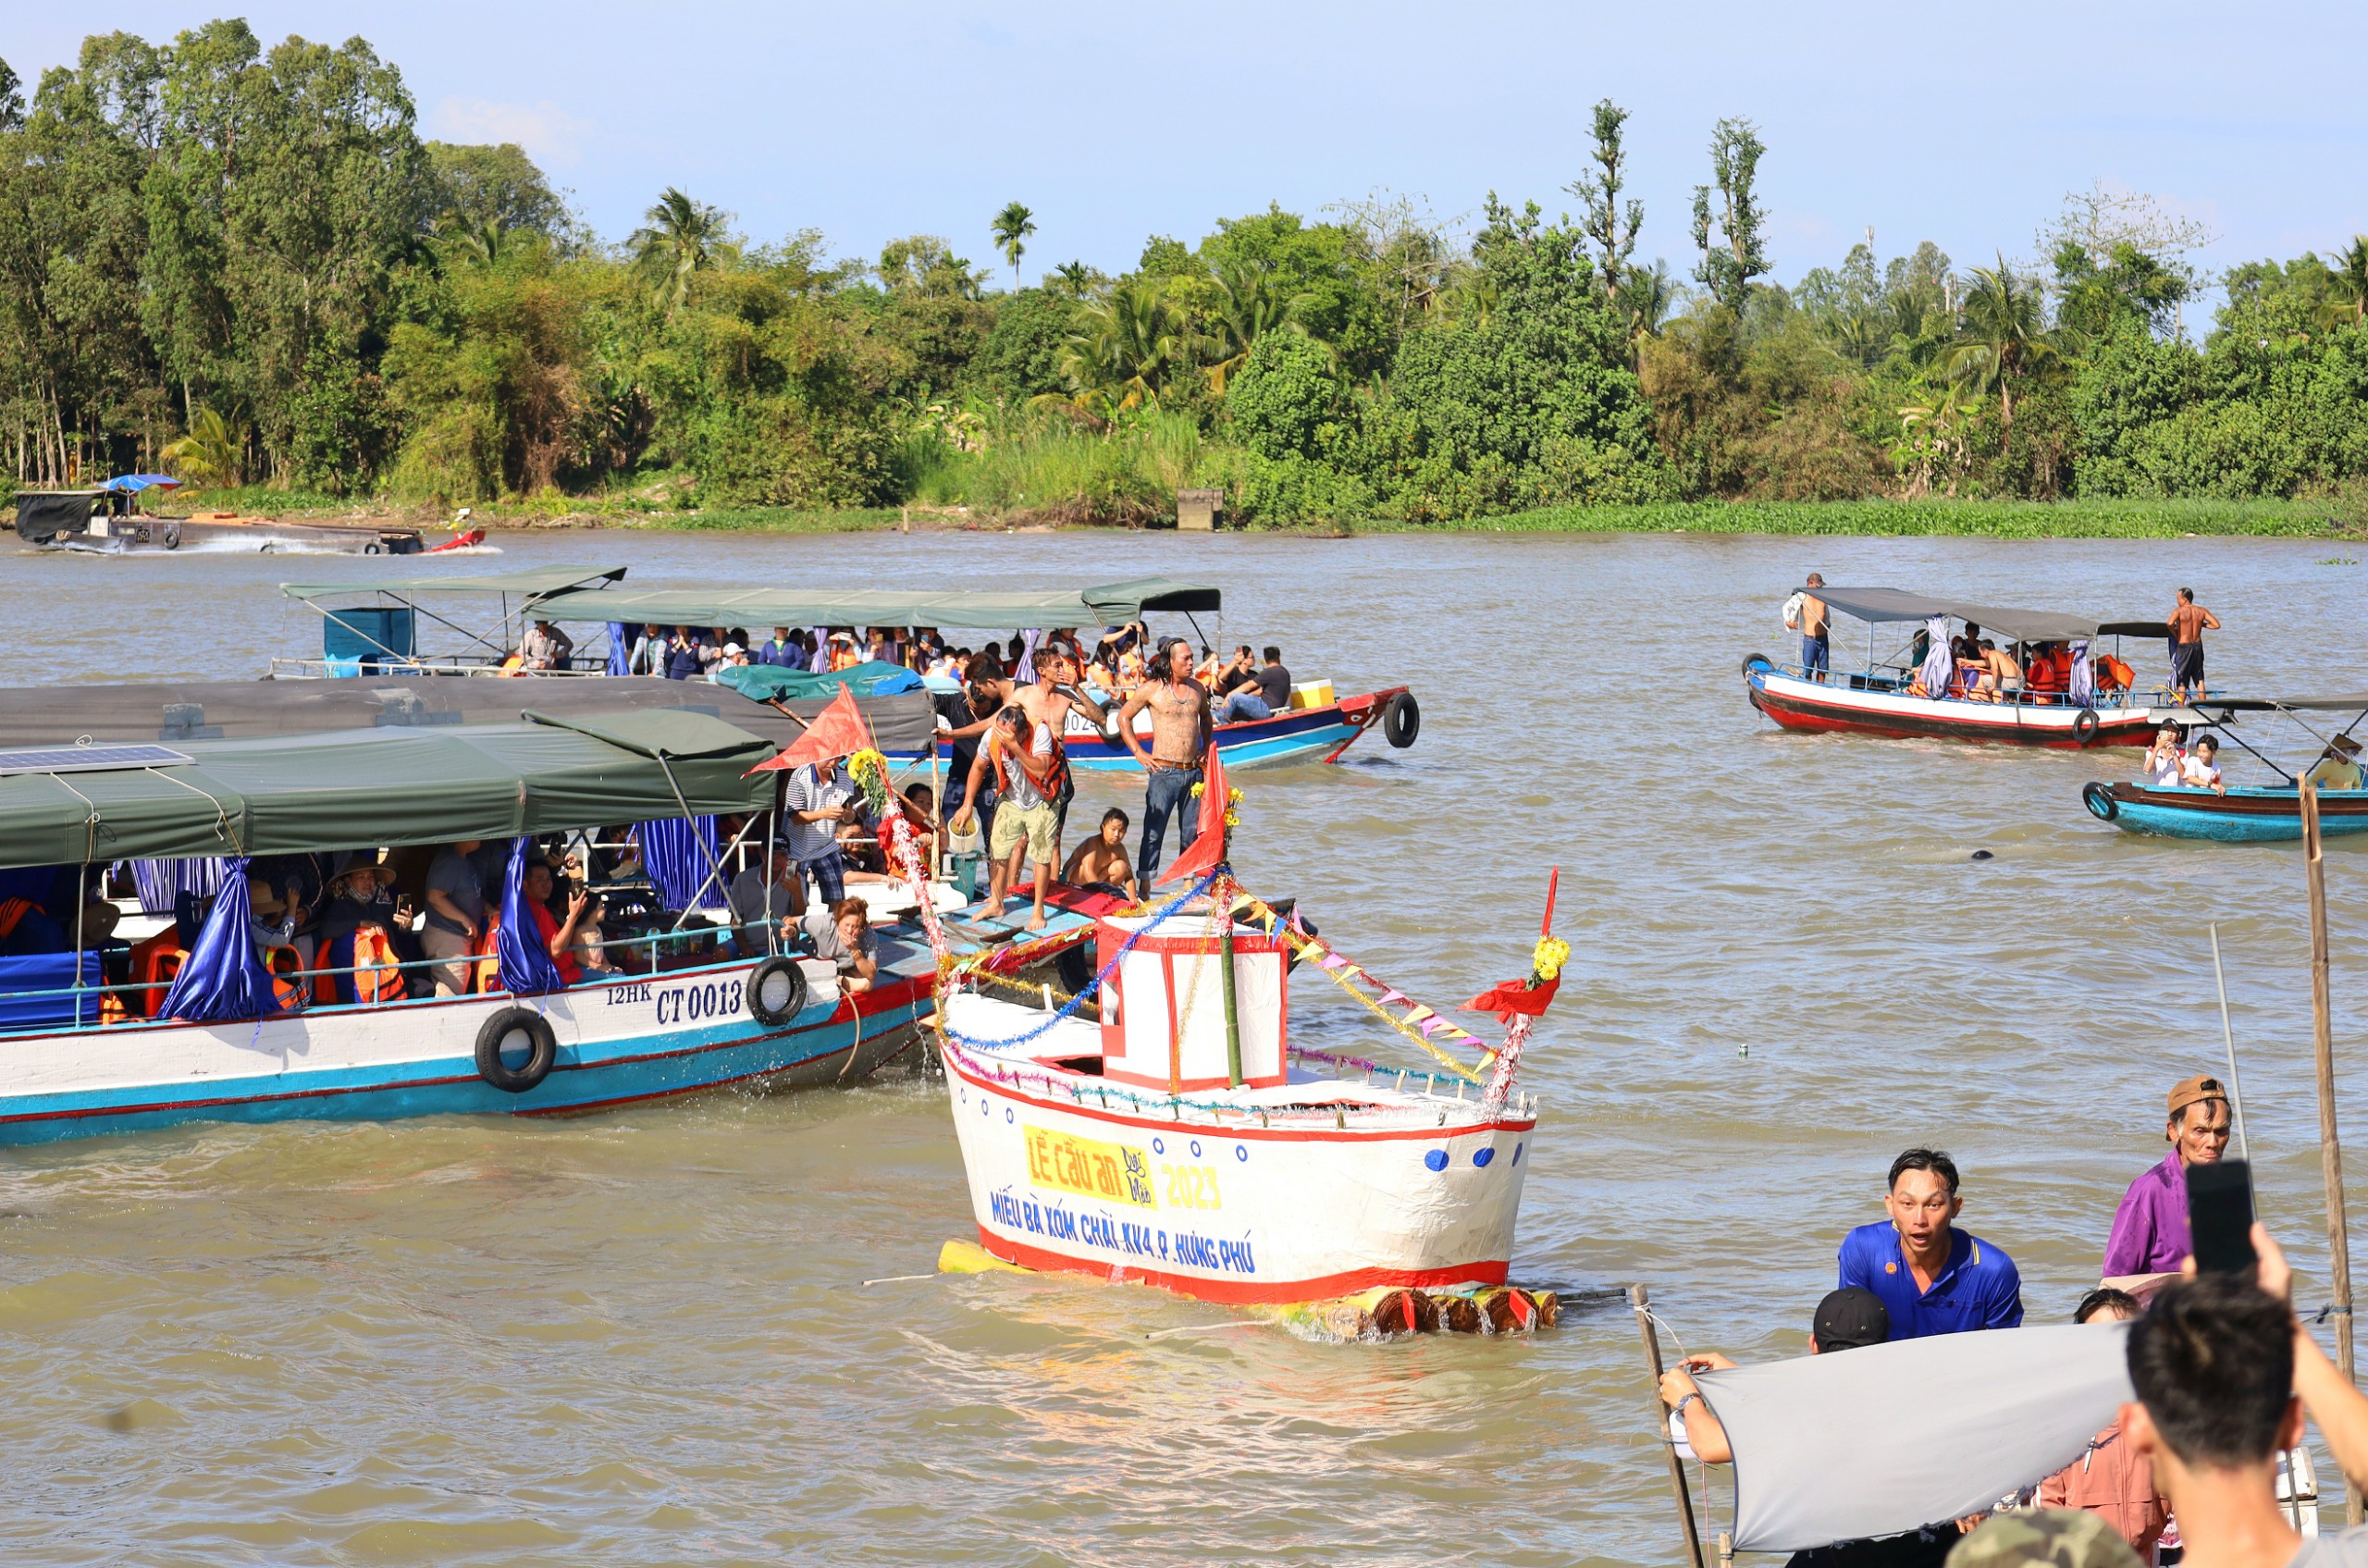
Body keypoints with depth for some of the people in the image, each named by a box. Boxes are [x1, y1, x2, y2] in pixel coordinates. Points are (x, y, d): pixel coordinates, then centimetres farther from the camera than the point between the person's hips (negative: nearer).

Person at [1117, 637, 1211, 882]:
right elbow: (1124, 717, 4)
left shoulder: (1198, 689, 11)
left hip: (1193, 770, 5)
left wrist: (1206, 747, 18)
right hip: (1164, 772, -5)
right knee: (1154, 831, -4)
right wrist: (1138, 753, -1)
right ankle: (1145, 887, 0)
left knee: (1192, 832, 8)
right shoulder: (1151, 690, -3)